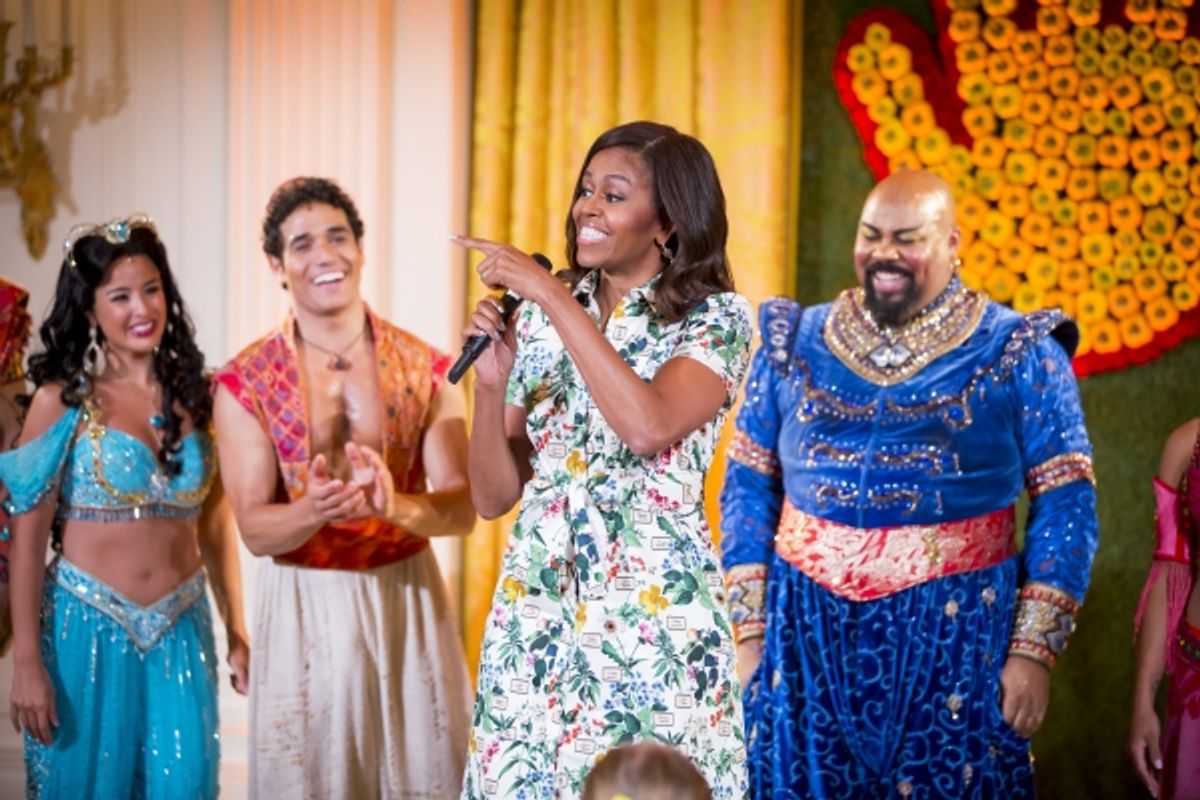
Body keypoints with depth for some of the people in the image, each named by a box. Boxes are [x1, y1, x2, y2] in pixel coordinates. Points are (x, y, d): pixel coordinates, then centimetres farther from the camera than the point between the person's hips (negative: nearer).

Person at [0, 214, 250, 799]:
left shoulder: (195, 395, 4)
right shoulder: (63, 400, -6)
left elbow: (216, 523, 10)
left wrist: (238, 631, 7)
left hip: (180, 630, 3)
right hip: (87, 628, -3)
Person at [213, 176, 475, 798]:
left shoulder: (424, 368, -2)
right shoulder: (245, 382, -5)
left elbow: (462, 508, -7)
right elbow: (255, 530, -8)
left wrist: (394, 506, -28)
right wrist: (315, 511, -30)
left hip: (409, 601, 1)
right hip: (303, 609, -1)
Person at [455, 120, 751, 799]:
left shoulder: (717, 318, -5)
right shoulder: (541, 316, 7)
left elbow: (647, 428, -25)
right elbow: (495, 496, 7)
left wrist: (555, 298, -20)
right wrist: (491, 384, -10)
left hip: (654, 615, -4)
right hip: (537, 609, 4)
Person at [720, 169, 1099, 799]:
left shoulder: (1019, 353, 0)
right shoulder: (796, 344, 8)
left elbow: (1065, 504, -2)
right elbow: (749, 485, 9)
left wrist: (1035, 649, -9)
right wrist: (749, 630, 2)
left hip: (953, 630, -2)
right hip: (805, 629, 2)